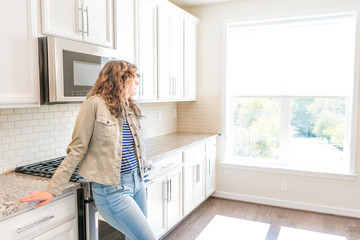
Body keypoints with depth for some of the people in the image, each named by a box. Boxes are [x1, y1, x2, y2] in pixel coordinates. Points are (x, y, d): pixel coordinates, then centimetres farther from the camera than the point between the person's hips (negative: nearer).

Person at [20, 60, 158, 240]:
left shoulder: (130, 107, 9)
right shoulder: (95, 104, -13)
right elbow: (76, 150, -12)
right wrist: (53, 190, -11)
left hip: (136, 181, 8)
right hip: (112, 189, -7)